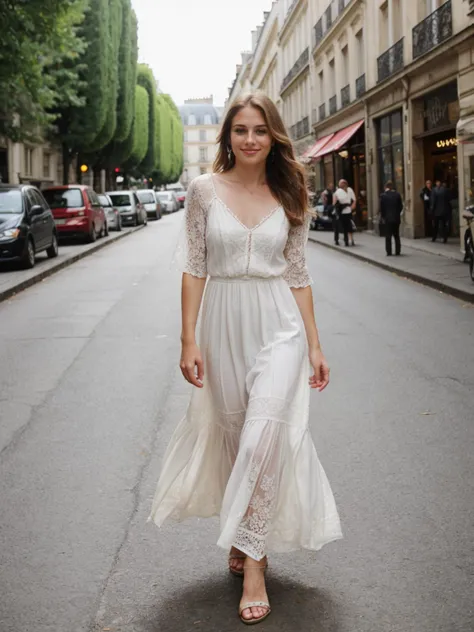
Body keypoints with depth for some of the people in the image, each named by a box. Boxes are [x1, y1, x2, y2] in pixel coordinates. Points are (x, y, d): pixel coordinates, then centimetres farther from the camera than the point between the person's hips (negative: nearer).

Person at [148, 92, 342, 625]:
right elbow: (194, 268, 1)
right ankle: (244, 537, 31)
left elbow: (298, 275, 7)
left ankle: (251, 555, -3)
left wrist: (315, 344, 6)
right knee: (232, 435, 11)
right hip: (224, 324, 1)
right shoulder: (205, 189, 0)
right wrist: (189, 340, -4)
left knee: (263, 435, -12)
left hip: (279, 326, 0)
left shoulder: (288, 197, 4)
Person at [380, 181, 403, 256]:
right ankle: (397, 251, 12)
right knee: (396, 235, 12)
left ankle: (389, 252, -1)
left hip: (388, 218, -3)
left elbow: (382, 208, -6)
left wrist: (383, 217, 5)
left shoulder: (383, 195, -8)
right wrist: (398, 213, 15)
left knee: (388, 236, 2)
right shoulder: (397, 194, -1)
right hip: (397, 218, 3)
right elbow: (401, 206, 2)